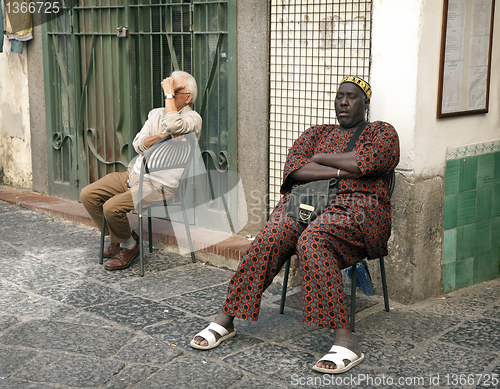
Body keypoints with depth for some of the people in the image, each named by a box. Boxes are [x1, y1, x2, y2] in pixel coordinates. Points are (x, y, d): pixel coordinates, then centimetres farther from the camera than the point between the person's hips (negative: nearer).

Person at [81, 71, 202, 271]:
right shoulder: (156, 113, 17)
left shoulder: (193, 118, -4)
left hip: (161, 184, -8)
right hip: (136, 172, 8)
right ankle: (117, 239, 15)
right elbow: (139, 144, 6)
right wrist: (160, 136, -13)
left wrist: (169, 93, -17)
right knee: (88, 195, -3)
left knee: (112, 206, -25)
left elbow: (173, 125, -29)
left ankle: (129, 245, 4)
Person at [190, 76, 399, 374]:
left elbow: (364, 162, -10)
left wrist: (319, 158, 2)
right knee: (270, 239, -28)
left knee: (312, 240, -37)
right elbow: (294, 168, 5)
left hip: (357, 209, -4)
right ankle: (225, 320, -24)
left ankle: (345, 341, -41)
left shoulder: (382, 132, 14)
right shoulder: (316, 133, 25)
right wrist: (343, 170, -6)